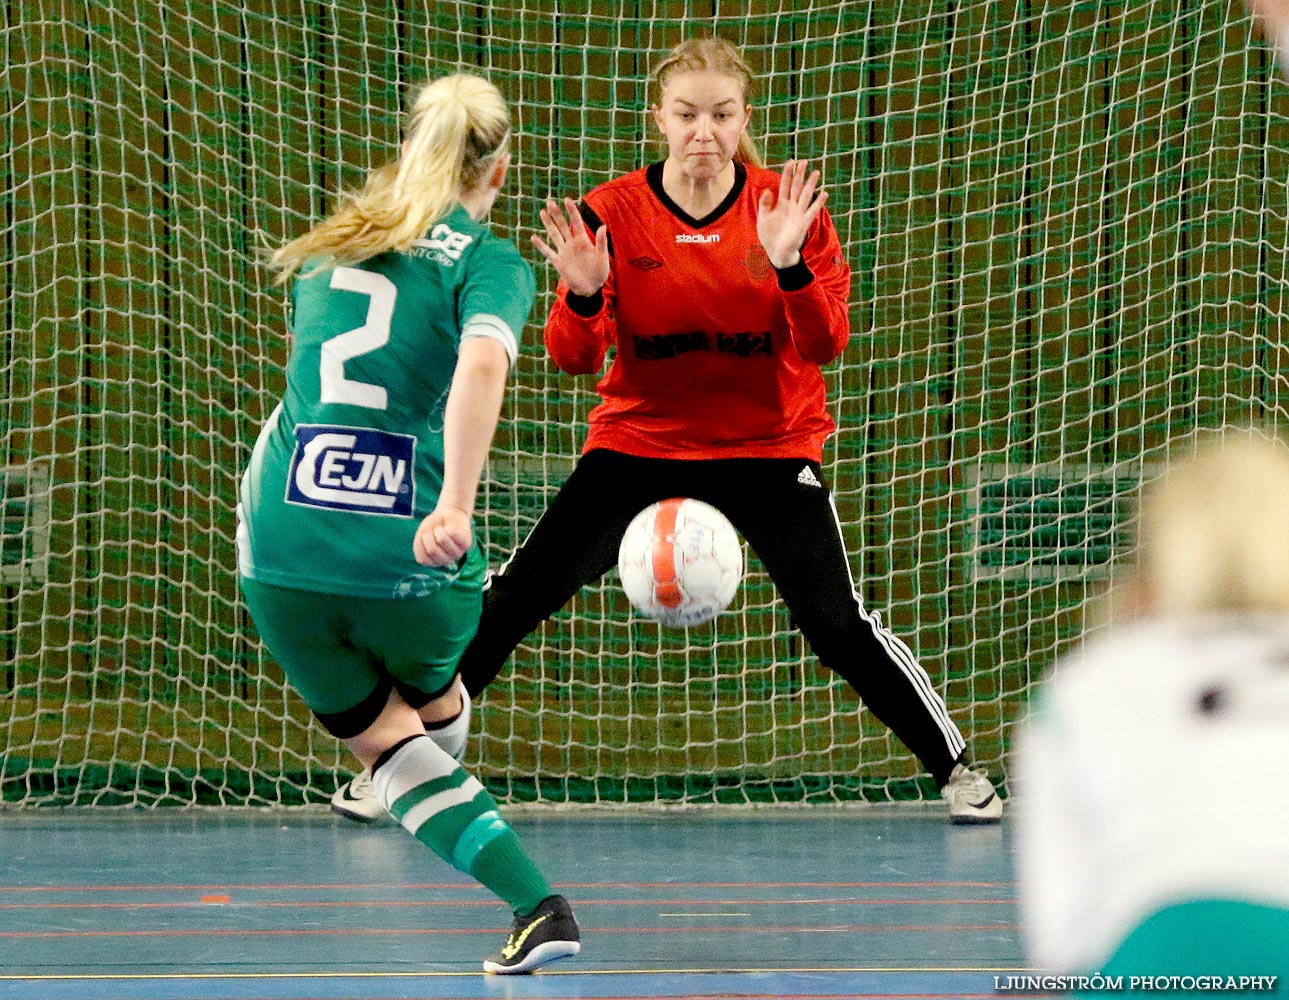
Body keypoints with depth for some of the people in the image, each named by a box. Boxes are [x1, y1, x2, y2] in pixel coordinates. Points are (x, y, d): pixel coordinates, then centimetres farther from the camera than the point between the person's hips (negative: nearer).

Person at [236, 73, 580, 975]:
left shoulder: (333, 247, 16)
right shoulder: (490, 262, -1)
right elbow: (481, 363, -23)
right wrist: (456, 504, -29)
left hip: (283, 538, 3)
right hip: (405, 550, -3)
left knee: (382, 737, 11)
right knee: (433, 697, 27)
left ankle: (536, 905, -4)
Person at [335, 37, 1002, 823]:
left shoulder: (790, 208, -8)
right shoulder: (612, 213, -8)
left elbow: (827, 346, -13)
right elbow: (573, 359, -8)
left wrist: (789, 267, -30)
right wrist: (583, 295, -29)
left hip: (769, 449, -1)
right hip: (638, 446, 1)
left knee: (839, 624, -13)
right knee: (513, 599, -5)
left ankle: (955, 768, 5)